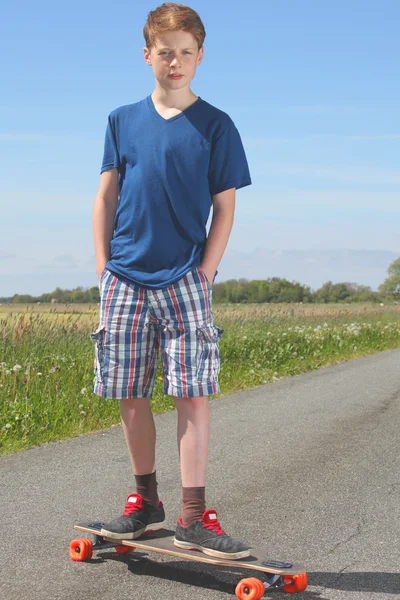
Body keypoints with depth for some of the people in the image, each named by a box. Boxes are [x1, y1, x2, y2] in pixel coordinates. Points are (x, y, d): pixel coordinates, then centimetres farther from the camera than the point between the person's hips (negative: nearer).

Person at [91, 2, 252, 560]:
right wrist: (104, 268, 4)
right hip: (125, 278, 3)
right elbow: (106, 197, 12)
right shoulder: (123, 120, 11)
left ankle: (193, 517, -4)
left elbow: (224, 206, 3)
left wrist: (205, 272, -7)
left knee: (193, 393, -8)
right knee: (130, 395, 6)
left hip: (184, 278, -2)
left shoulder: (216, 126, 4)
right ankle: (145, 502, 21)